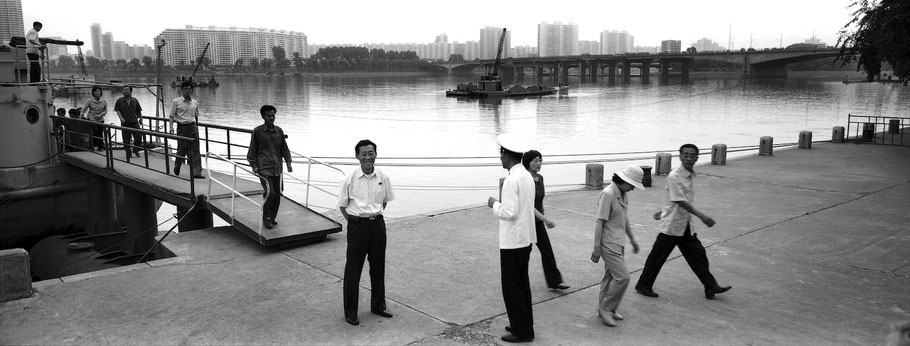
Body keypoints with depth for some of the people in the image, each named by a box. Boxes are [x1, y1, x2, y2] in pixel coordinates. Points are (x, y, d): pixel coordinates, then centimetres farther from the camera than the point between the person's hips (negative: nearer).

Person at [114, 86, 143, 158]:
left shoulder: (135, 101, 9)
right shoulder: (120, 101, 5)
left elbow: (139, 111, 17)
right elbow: (117, 110, 0)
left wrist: (140, 119, 15)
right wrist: (121, 118, -15)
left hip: (134, 122, 1)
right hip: (125, 123, -1)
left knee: (139, 136, -6)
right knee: (126, 140, 0)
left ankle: (136, 150, 17)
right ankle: (128, 154, 10)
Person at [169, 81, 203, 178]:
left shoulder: (195, 103, 10)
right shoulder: (176, 102, -1)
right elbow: (172, 115, -2)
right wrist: (171, 126, -14)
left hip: (193, 127, 3)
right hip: (182, 127, -3)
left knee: (195, 151, -3)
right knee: (182, 150, 1)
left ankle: (196, 172, -3)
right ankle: (176, 169, 28)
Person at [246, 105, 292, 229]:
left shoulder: (279, 131, 10)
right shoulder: (257, 131, -1)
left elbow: (284, 149, 15)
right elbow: (252, 150, 3)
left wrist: (288, 163, 4)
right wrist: (254, 165, -4)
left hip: (277, 168, 4)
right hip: (264, 168, -4)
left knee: (277, 195, 5)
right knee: (269, 192, -17)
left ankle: (272, 218, 21)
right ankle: (266, 218, -1)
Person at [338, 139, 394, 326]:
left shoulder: (383, 178, 0)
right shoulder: (350, 179, -9)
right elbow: (342, 205, 0)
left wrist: (376, 216, 7)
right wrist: (354, 221, -4)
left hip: (377, 224, 3)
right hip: (357, 225, -3)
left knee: (378, 267, 14)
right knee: (353, 269, 3)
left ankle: (378, 305, 31)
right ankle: (350, 311, 15)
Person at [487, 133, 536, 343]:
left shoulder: (512, 179, -21)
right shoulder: (526, 175, 9)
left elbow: (510, 212, -24)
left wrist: (494, 204, -8)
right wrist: (501, 203, 13)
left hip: (512, 241, -9)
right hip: (525, 238, 9)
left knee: (512, 287, 2)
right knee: (522, 284, 19)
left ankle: (521, 331, 10)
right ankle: (524, 325, 29)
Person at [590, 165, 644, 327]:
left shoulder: (624, 194, 8)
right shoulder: (608, 194, -20)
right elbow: (600, 222, -20)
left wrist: (632, 238, 25)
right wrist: (597, 248, -20)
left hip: (618, 243, 9)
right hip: (608, 244, -9)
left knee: (611, 276, 15)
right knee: (622, 277, -10)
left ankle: (604, 309, 26)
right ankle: (605, 308, 3)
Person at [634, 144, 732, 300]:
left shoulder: (691, 175, 7)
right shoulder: (674, 176, -19)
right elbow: (680, 201, -23)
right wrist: (701, 215, -25)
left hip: (687, 226, 8)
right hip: (672, 225, -7)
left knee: (698, 254, 8)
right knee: (658, 256, 2)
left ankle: (711, 287, 16)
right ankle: (643, 286, 16)